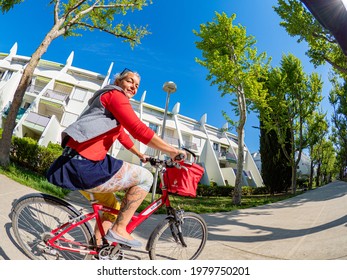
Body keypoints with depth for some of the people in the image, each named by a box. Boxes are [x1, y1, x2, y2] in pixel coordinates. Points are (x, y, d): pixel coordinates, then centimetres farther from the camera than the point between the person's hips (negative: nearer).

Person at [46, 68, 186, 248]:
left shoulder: (110, 100, 26)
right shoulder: (115, 95, -7)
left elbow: (123, 136, 34)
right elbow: (139, 130, -21)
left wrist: (140, 155, 40)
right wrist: (172, 151, -15)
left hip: (76, 165, 11)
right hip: (84, 166, -11)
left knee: (113, 208, 24)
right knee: (145, 177, -6)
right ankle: (118, 230, -1)